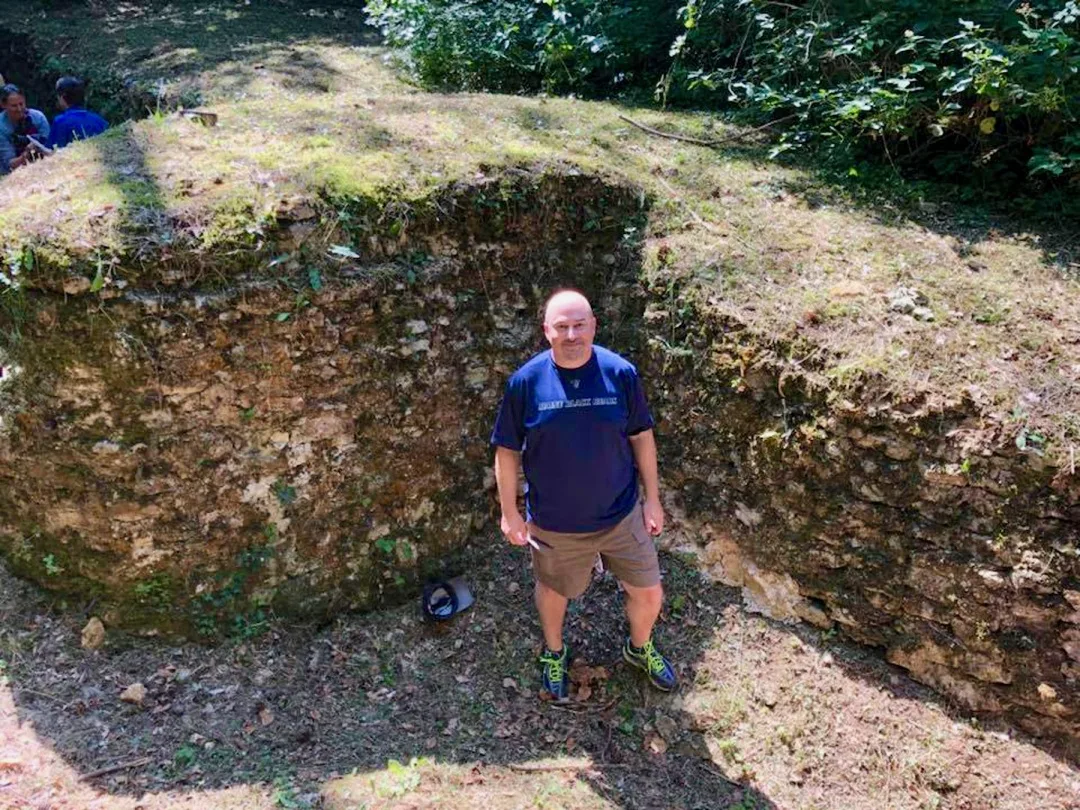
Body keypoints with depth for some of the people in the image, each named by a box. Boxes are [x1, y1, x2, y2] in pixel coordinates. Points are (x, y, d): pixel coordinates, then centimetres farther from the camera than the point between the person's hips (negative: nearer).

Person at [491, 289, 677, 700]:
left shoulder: (621, 373, -12)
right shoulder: (525, 381, -15)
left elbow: (641, 436, -1)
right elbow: (507, 450, -6)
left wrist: (653, 498, 2)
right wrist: (509, 512, -3)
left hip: (622, 514, 1)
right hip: (554, 523, -1)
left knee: (649, 594, 14)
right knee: (554, 591, 23)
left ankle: (640, 647, 48)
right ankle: (554, 653, 54)